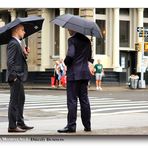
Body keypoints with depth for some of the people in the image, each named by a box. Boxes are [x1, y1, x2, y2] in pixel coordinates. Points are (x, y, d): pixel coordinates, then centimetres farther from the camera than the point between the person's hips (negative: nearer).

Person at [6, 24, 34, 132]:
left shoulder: (17, 43, 17)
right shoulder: (13, 43, -15)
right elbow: (10, 61, -21)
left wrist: (25, 54, 3)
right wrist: (13, 76, -22)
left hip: (19, 77, 11)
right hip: (15, 78, -11)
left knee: (21, 99, 18)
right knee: (14, 101, -6)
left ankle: (20, 123, 27)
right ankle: (12, 126, -2)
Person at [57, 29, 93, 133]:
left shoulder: (72, 40, -10)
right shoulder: (86, 40, 11)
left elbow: (70, 55, -20)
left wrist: (66, 62, -1)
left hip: (74, 74, -7)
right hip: (85, 73, 7)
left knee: (72, 100, -4)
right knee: (84, 100, 10)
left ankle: (71, 126, -5)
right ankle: (87, 125, 12)